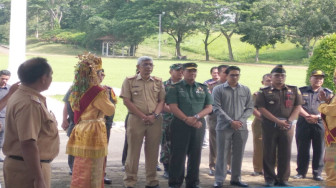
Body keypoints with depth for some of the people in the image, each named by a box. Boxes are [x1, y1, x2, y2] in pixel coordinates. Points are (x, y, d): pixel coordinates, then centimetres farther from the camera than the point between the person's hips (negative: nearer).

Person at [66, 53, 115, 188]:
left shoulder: (76, 91, 5)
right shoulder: (97, 91, -16)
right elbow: (110, 111, -10)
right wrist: (108, 99, 10)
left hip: (80, 130, 8)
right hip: (93, 132, -8)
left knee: (80, 169, 17)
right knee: (93, 171, 1)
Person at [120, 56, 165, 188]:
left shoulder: (158, 82, 12)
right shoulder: (129, 81, 3)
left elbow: (162, 100, 8)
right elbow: (127, 101, -4)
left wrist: (155, 115, -10)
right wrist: (143, 116, -11)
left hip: (155, 121, 3)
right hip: (136, 119, -3)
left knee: (153, 152, 7)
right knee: (133, 151, -1)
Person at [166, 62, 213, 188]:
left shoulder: (203, 88, 13)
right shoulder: (175, 88, 3)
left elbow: (209, 107, 6)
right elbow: (173, 107, -7)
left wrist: (196, 117, -11)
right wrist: (187, 119, -16)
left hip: (199, 125, 4)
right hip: (180, 125, -3)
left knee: (195, 155, 7)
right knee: (178, 155, -2)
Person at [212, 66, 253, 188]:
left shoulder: (246, 90, 9)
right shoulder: (218, 89, -1)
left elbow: (249, 108, 8)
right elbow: (217, 108, -8)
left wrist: (241, 120, -9)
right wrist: (231, 121, -14)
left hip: (241, 127, 3)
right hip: (224, 127, -3)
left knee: (238, 154, 9)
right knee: (222, 154, 0)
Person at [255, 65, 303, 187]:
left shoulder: (293, 90, 11)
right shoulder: (264, 92, 3)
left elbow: (298, 107, 6)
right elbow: (261, 108, -7)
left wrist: (289, 121, -10)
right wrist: (278, 121, -15)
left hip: (287, 126, 2)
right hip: (269, 126, -2)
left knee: (285, 154, 4)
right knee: (269, 154, 1)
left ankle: (283, 179, 12)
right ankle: (270, 179, 9)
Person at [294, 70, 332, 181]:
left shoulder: (327, 93, 9)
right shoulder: (301, 91, 9)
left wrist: (316, 116, -15)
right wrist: (307, 116, -15)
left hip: (320, 124, 0)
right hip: (303, 123, 0)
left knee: (319, 150, 2)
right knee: (302, 149, 5)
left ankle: (317, 173, 10)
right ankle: (301, 172, 14)